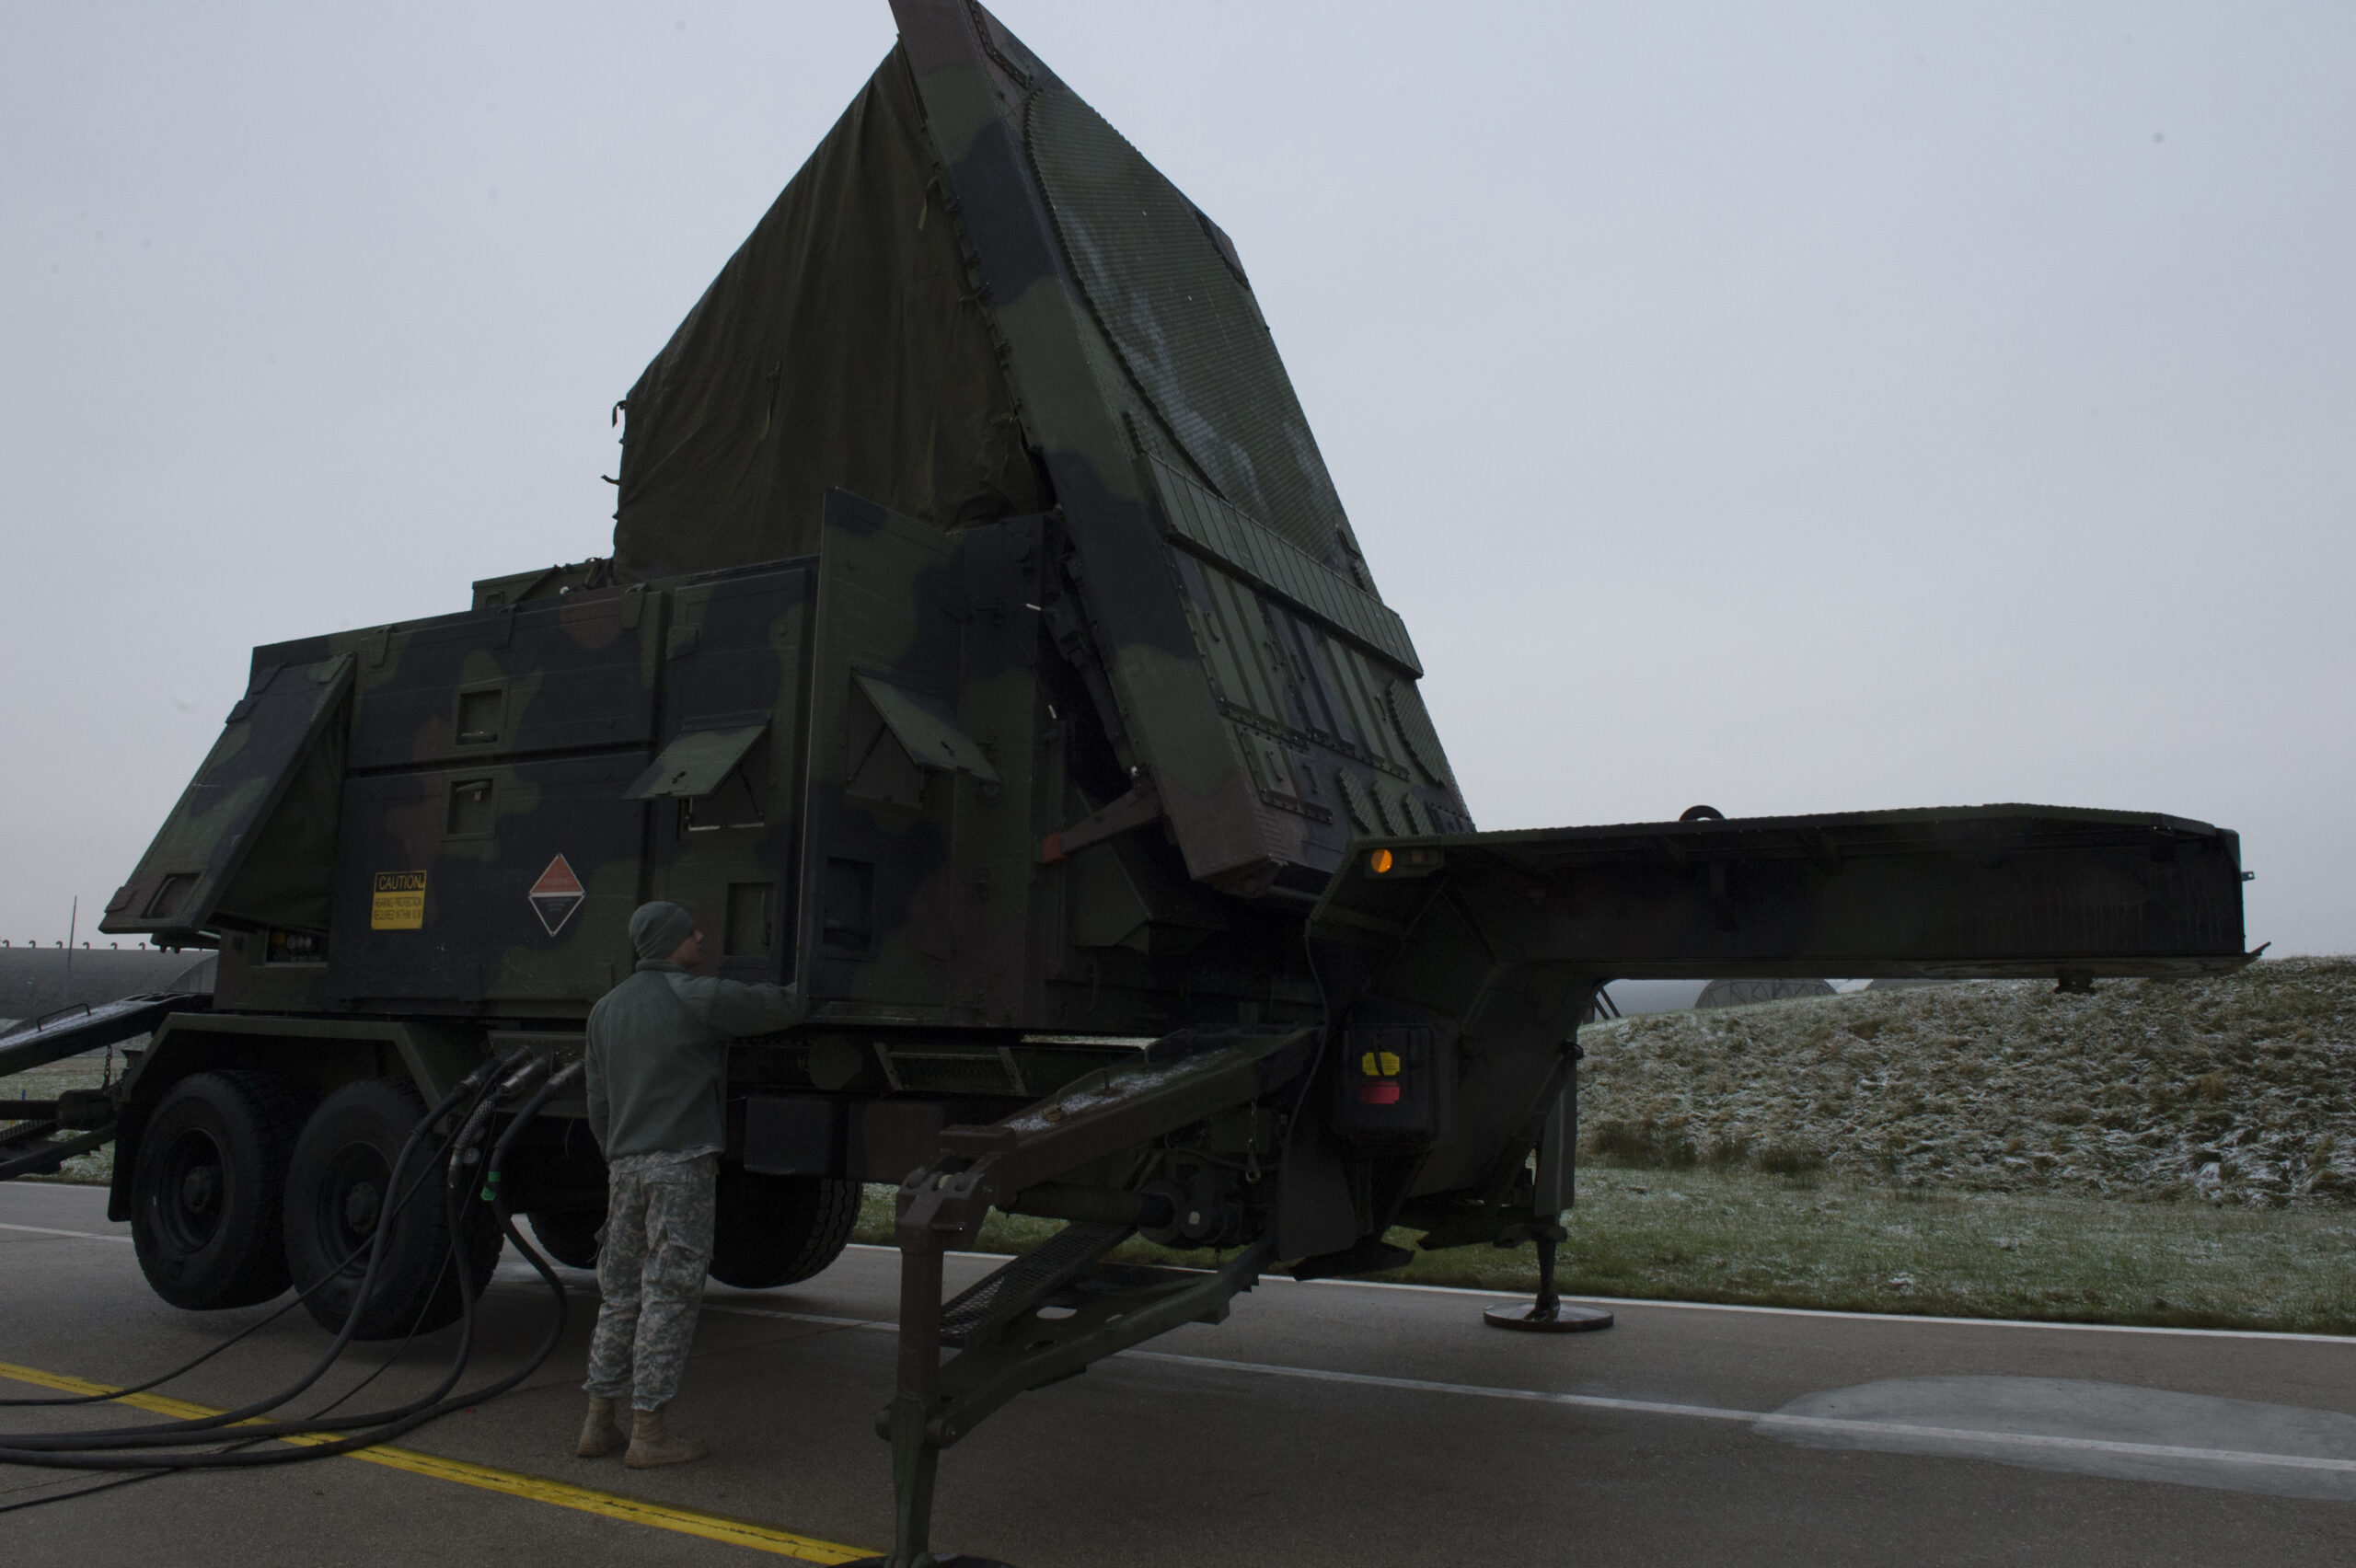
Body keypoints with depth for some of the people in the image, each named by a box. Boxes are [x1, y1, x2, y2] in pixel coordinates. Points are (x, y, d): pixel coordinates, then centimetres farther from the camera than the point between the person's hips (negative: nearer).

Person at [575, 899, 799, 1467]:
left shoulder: (606, 1009, 14)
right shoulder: (697, 997, -8)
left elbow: (598, 1107, 17)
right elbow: (780, 1006, -8)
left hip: (625, 1166, 7)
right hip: (681, 1163, -7)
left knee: (621, 1294, 14)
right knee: (669, 1294, -3)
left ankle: (600, 1423, 18)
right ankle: (650, 1432, 1)